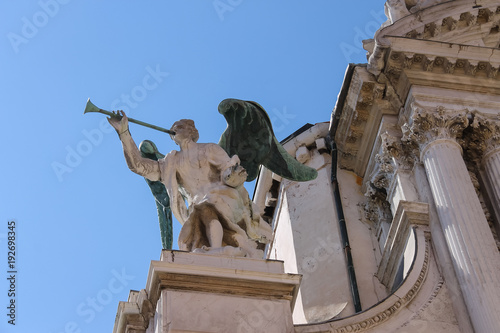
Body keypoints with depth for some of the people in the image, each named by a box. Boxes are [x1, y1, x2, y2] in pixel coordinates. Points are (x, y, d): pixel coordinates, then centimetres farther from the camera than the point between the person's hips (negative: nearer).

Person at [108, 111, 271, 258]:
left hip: (222, 198, -3)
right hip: (198, 208, 3)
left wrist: (233, 174, -19)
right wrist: (124, 132, 11)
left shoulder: (210, 150, 18)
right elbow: (139, 166, 16)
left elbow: (229, 176, 8)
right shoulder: (172, 163, 25)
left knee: (205, 210, -39)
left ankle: (218, 252, -56)